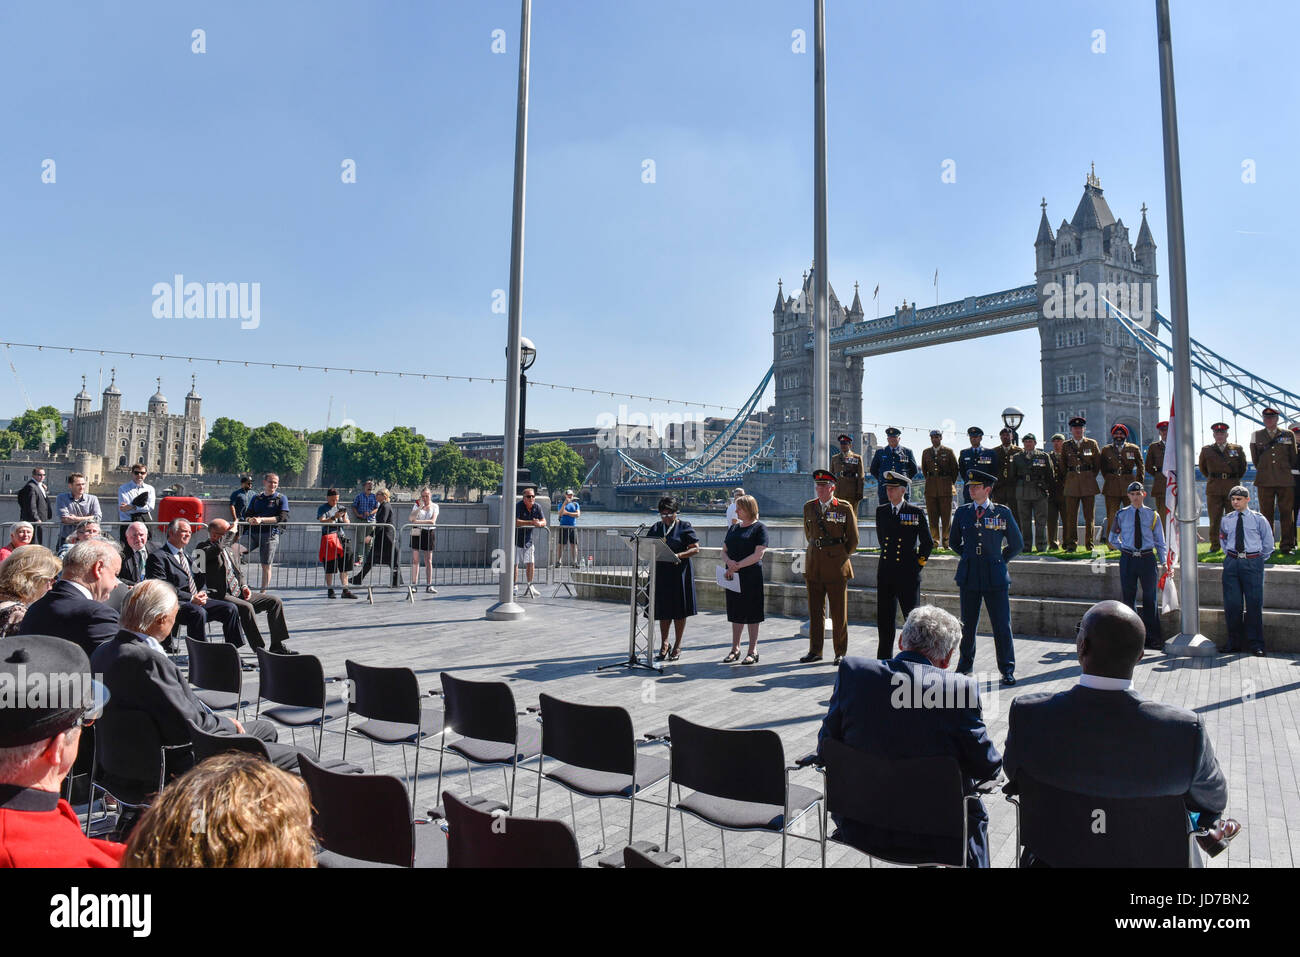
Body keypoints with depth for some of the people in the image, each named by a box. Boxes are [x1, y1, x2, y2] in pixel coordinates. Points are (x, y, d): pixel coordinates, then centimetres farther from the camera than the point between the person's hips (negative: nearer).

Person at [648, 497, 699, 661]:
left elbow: (696, 548, -6)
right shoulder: (656, 527, 10)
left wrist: (680, 555, -21)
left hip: (679, 572, -4)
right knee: (662, 610, 9)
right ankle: (664, 644, 22)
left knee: (679, 610, 4)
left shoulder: (684, 527, -2)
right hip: (660, 572, 4)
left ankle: (677, 645, 16)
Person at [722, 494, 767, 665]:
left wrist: (737, 566, -16)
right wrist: (729, 562, -9)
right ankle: (735, 649, 20)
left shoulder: (759, 528, -5)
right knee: (736, 612, 11)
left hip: (751, 576, -6)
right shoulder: (734, 528, 15)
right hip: (733, 576, 6)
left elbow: (758, 555, -14)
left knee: (751, 613, 0)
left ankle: (753, 651, 9)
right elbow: (724, 551, 13)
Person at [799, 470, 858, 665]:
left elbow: (853, 539, 5)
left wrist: (842, 556, 10)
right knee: (815, 611, 8)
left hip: (837, 568, -3)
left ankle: (841, 652, 16)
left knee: (839, 613, 4)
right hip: (813, 567, 4)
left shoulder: (845, 508, -3)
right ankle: (815, 651, 17)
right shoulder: (808, 507, 8)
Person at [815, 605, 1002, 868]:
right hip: (932, 839, -2)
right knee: (975, 811, 31)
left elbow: (825, 748, -4)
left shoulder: (852, 671, -12)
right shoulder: (960, 688, -18)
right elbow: (988, 767, -7)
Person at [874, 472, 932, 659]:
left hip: (908, 573, -4)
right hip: (885, 572, 4)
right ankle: (884, 658, 17)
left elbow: (928, 543, 5)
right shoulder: (881, 511, 9)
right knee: (884, 617, 8)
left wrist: (919, 562, 4)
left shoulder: (916, 513, -3)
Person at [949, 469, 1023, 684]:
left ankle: (1007, 670, 13)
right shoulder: (962, 512, 6)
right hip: (969, 576, 2)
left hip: (995, 577, -2)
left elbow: (1017, 544, 11)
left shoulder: (1002, 512, 0)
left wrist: (999, 560, 7)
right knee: (967, 624, 10)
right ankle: (965, 664, 25)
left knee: (1002, 625, 0)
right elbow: (954, 542, 20)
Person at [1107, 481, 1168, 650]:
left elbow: (1159, 541, 9)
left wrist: (1162, 561, 3)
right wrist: (1124, 549, 5)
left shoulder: (1152, 515, 5)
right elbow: (1113, 539, 17)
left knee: (1150, 598, 4)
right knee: (1129, 597, 5)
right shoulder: (1121, 515, 5)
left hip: (1147, 558, 0)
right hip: (1128, 559, 0)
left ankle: (1153, 638, 12)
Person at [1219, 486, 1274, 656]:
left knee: (1254, 603, -1)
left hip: (1252, 562, -2)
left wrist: (1259, 560, 8)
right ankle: (1234, 643, 12)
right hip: (1231, 562, 3)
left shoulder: (1259, 519, 1)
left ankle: (1256, 644, 7)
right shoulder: (1227, 520, 9)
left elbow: (1268, 543, 9)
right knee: (1232, 604, 2)